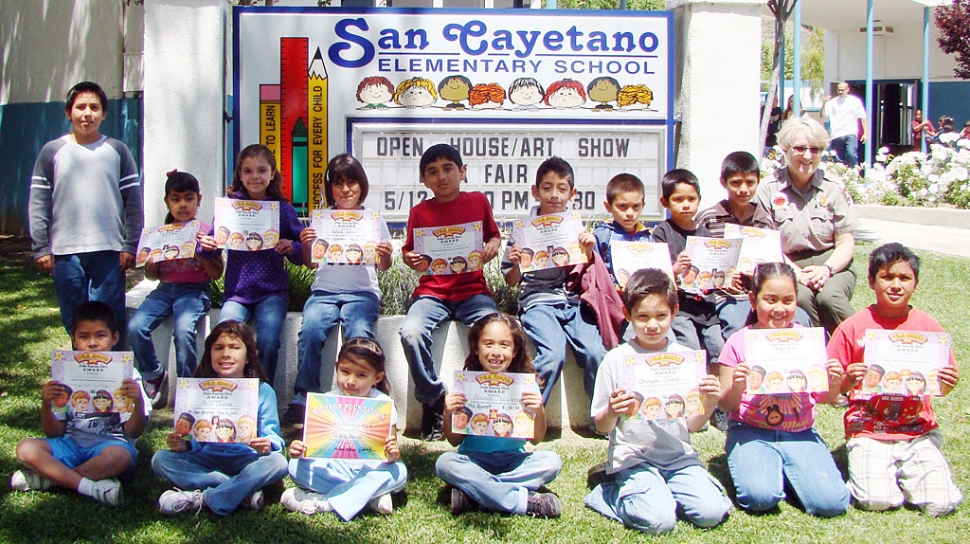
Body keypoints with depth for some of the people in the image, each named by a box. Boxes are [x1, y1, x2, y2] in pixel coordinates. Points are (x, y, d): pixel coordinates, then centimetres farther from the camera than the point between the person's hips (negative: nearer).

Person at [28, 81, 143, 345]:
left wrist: (130, 246, -1)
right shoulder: (52, 152, 8)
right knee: (75, 323, 5)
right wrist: (40, 248, -2)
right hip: (65, 252, 1)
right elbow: (38, 203, 6)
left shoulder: (117, 151, 8)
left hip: (109, 252, -1)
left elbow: (133, 202, 6)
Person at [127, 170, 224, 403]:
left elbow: (217, 274, 0)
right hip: (165, 288, 4)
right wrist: (151, 263, -6)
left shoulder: (206, 232, 3)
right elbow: (151, 274, 15)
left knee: (183, 330, -33)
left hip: (194, 290, -4)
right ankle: (154, 375, 4)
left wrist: (202, 252, -14)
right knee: (135, 327, -22)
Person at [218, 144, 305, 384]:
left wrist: (292, 248, -14)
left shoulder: (283, 209, 6)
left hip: (272, 292, -1)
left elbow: (305, 254, 7)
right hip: (236, 291, 1)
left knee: (268, 340, -23)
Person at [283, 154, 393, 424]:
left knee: (359, 335, -30)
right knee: (311, 331, -28)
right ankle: (302, 398, -20)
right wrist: (306, 245, -5)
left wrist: (385, 256, -10)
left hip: (362, 292, -1)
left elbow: (383, 266, 13)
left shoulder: (373, 218, 10)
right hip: (324, 290, 1)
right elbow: (310, 263, 16)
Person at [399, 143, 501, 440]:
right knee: (412, 332, -30)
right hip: (432, 291, 0)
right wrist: (411, 260, -11)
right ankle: (433, 402, -8)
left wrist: (492, 246, -4)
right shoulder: (420, 212, 5)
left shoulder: (478, 201, 7)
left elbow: (494, 235, 18)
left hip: (473, 290, 0)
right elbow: (409, 250, 12)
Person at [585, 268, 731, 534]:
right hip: (634, 457, -3)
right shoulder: (617, 359, -2)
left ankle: (662, 490, 8)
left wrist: (709, 405, -9)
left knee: (712, 512, -19)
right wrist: (612, 412, -20)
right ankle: (610, 493, 4)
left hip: (679, 454, 3)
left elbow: (692, 425, 10)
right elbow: (601, 426, 1)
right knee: (659, 521, -25)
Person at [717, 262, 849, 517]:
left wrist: (833, 384, -12)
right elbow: (727, 405, -1)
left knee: (832, 502, -18)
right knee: (760, 496, -29)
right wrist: (736, 386, -22)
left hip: (800, 433, 2)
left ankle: (786, 470, 10)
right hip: (751, 432, -2)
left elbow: (823, 397, 9)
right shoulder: (739, 342, -2)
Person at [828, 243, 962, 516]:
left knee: (942, 504, -15)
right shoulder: (853, 327, -1)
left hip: (918, 430, 2)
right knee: (876, 500, -22)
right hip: (868, 432, -2)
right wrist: (848, 381, -20)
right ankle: (863, 469, 11)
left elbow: (941, 387, 11)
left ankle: (903, 474, 15)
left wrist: (949, 382, -11)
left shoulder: (929, 327, 4)